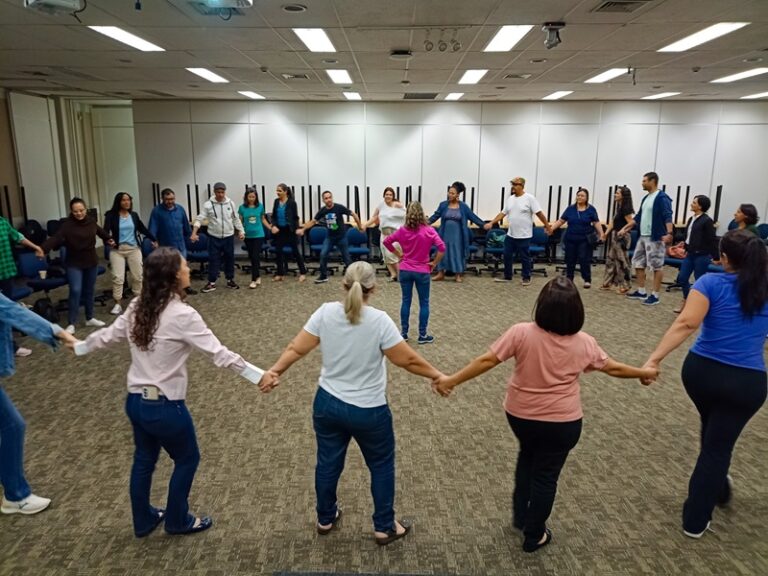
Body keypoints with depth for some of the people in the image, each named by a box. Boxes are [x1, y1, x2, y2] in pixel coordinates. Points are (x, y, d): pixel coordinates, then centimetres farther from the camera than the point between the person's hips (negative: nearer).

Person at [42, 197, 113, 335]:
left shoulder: (91, 221, -3)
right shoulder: (67, 224, -17)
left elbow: (100, 231, 19)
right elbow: (55, 238, -31)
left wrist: (108, 239, 32)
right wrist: (43, 249, -46)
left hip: (91, 261, 5)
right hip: (74, 264, -5)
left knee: (89, 291, 14)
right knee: (76, 291, -11)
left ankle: (90, 318, 28)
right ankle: (72, 323, -3)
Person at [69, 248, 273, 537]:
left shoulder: (137, 307, -1)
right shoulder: (182, 315, -22)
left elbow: (108, 334, 13)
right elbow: (218, 353, -23)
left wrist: (78, 346, 33)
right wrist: (259, 375, -20)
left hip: (135, 401, 7)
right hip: (165, 406, -7)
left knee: (144, 459, 25)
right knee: (187, 460, 18)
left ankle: (143, 520, 44)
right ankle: (178, 521, 35)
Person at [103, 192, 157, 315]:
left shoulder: (134, 215, 6)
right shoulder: (111, 215, -5)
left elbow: (143, 229, 18)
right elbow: (105, 230, -16)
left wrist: (154, 239, 23)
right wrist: (108, 239, -37)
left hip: (134, 248, 3)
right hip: (117, 249, -3)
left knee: (138, 275, 7)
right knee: (117, 277, -5)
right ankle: (117, 304, 4)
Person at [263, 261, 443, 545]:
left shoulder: (325, 312, -10)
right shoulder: (379, 320, -21)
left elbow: (296, 349, -7)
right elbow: (408, 360, -17)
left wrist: (273, 373, 3)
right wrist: (438, 376, -4)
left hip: (327, 404, 4)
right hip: (368, 412, -4)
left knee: (328, 463, 22)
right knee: (381, 466, 18)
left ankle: (326, 519, 42)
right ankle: (384, 527, 30)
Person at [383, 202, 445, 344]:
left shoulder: (402, 231, -3)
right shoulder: (429, 231, -11)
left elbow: (386, 242, 4)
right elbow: (442, 248, -19)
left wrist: (399, 254, 10)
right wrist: (434, 263, -7)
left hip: (405, 271, 3)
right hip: (422, 272, -3)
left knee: (406, 301, 12)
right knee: (424, 303, 9)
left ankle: (403, 333, 18)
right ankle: (423, 335, 13)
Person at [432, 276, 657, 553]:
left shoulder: (522, 333, -18)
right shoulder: (584, 343, -11)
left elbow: (486, 361, -19)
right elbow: (613, 368, 5)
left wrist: (451, 380, -10)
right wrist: (644, 373, 24)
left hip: (519, 415, 1)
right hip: (562, 422, -1)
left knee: (527, 456, 29)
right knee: (546, 475, 14)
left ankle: (520, 516, 40)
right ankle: (534, 536, 31)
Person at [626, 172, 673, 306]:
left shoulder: (662, 197, -12)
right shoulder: (646, 198, 16)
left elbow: (668, 216, -22)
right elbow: (638, 217, 22)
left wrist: (669, 233, -34)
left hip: (655, 238, -10)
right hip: (642, 237, 10)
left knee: (657, 266, -2)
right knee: (638, 263, 13)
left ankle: (655, 295, 2)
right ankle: (641, 292, 23)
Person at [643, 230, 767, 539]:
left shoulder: (711, 283, -9)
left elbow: (686, 323, -24)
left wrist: (654, 358, -29)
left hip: (700, 371, 1)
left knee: (712, 428, 29)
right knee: (718, 446, 10)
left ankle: (719, 488, 50)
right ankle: (695, 520, 18)